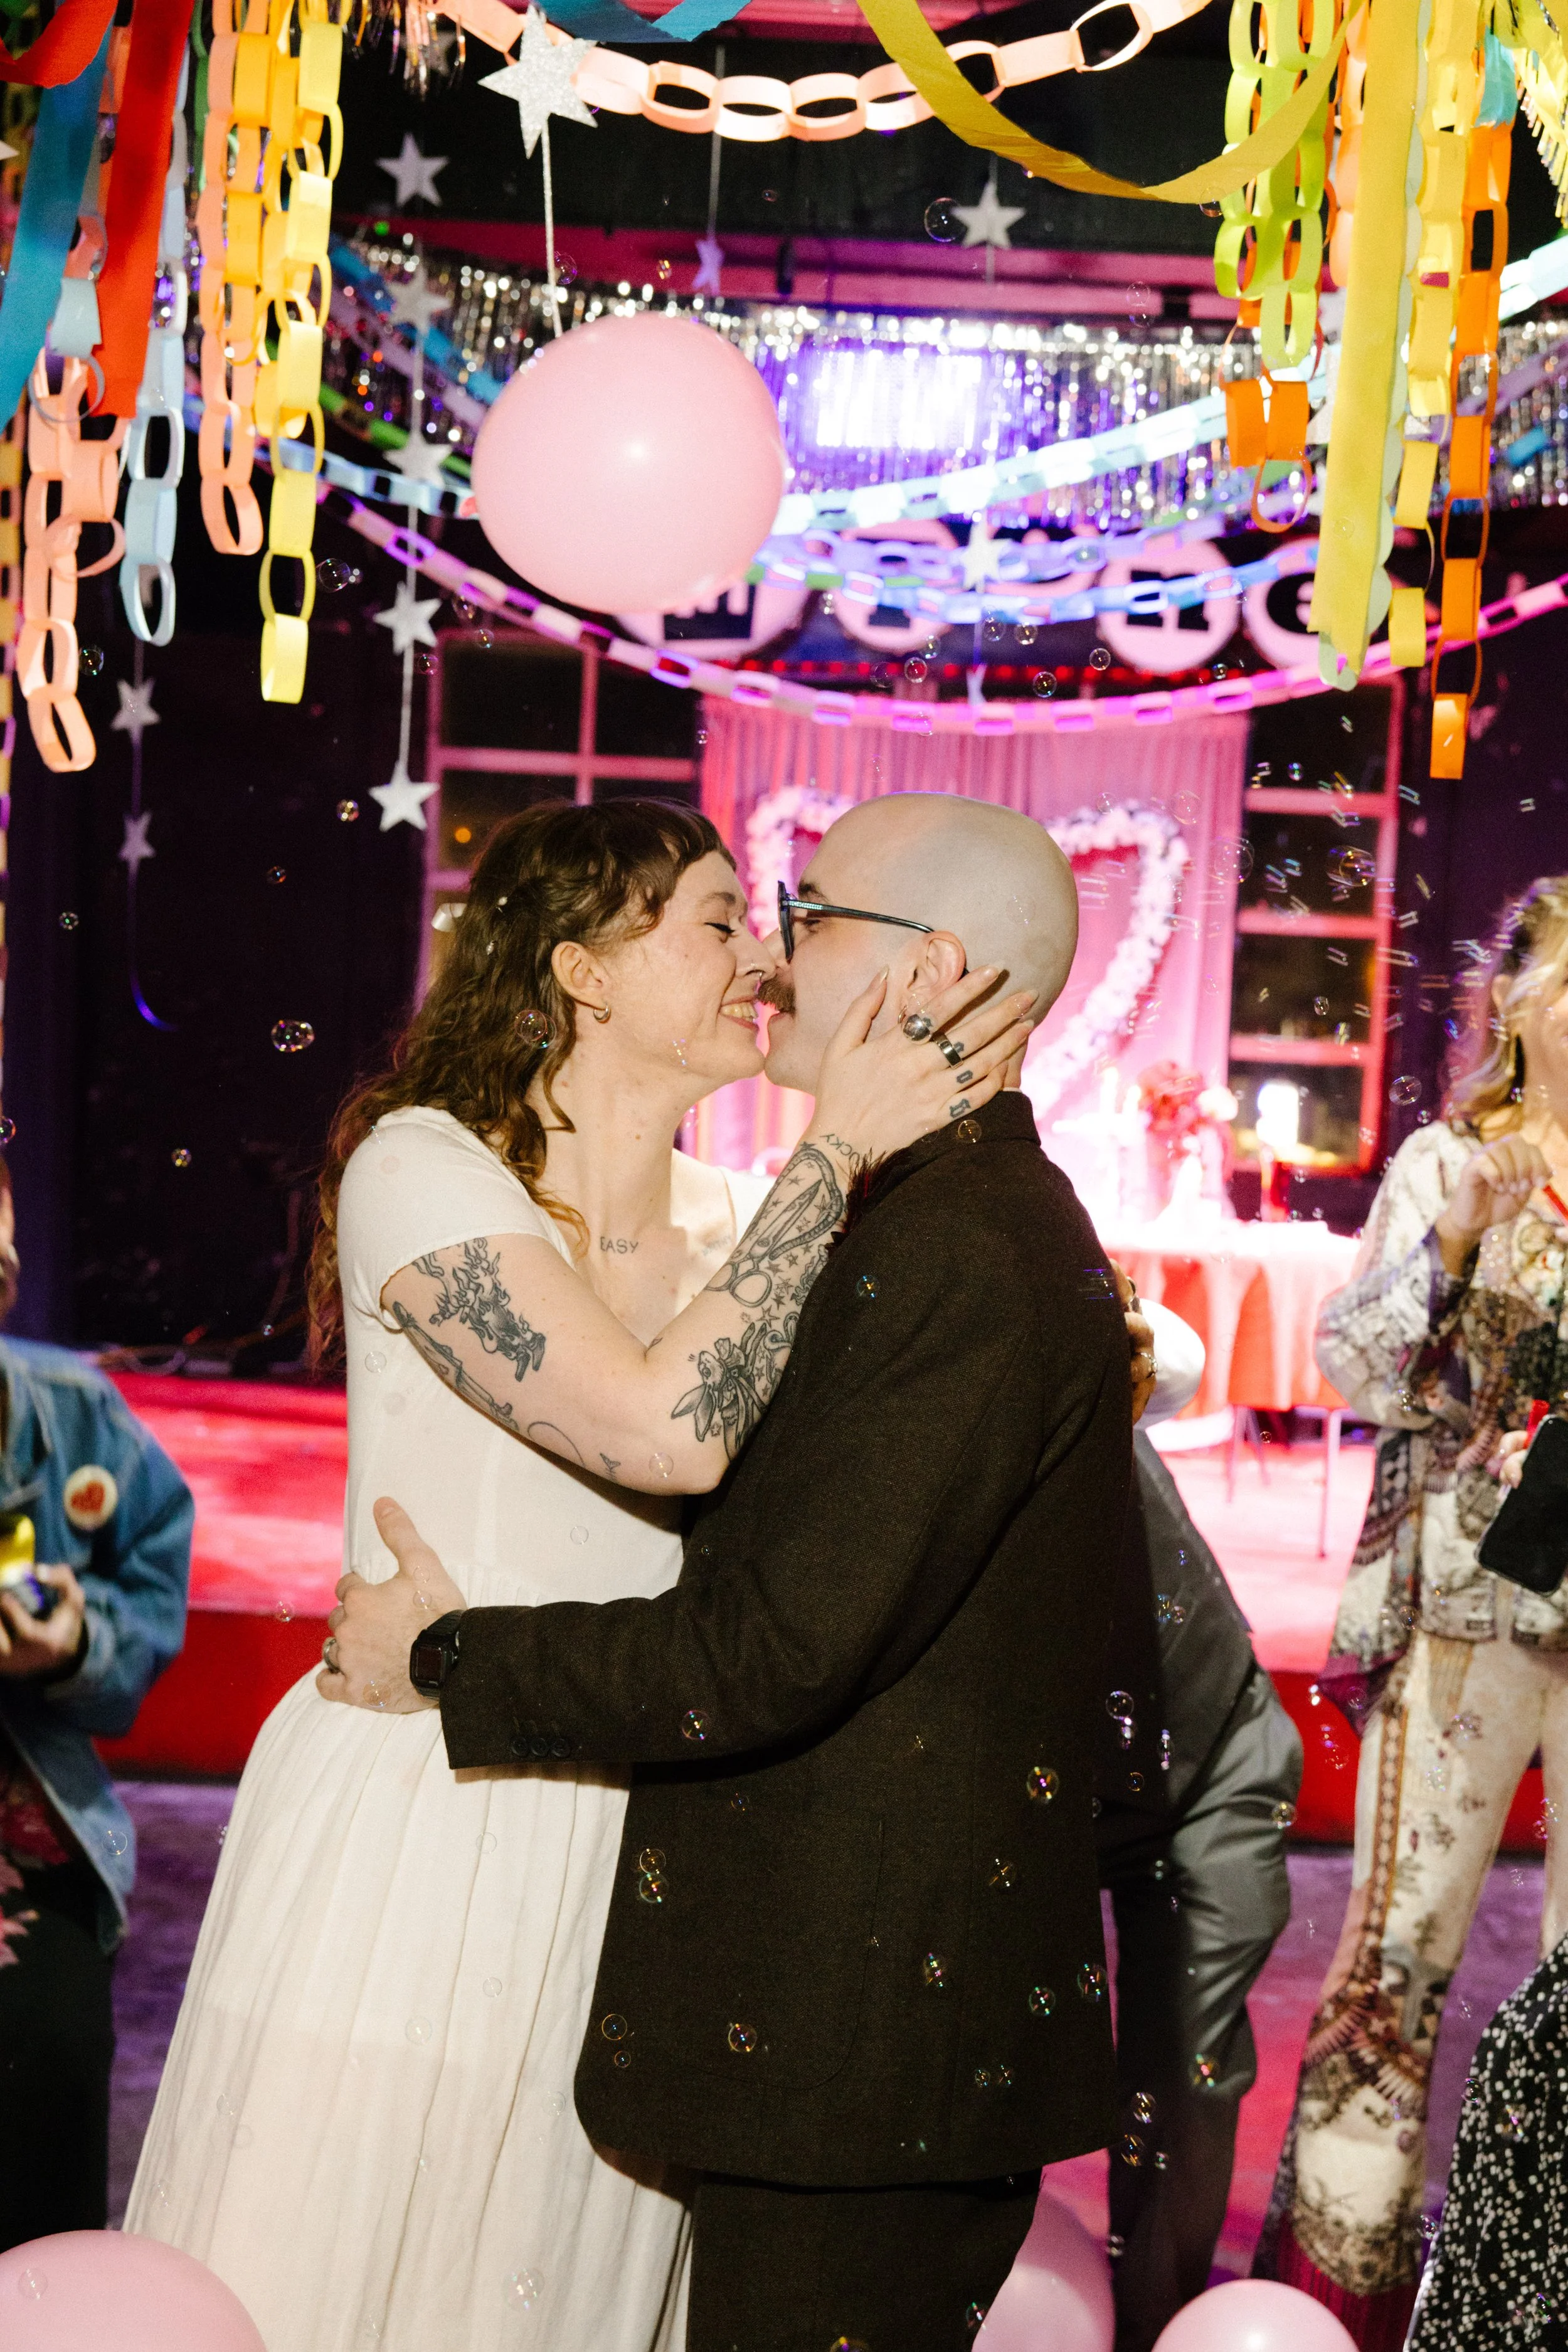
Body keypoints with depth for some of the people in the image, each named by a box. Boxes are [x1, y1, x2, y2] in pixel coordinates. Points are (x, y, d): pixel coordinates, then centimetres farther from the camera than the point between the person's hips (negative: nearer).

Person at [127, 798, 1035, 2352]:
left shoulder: (728, 1224, 8)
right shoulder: (421, 1165, -12)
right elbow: (667, 1428, -24)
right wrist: (835, 1153, -20)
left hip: (630, 1840, 6)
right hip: (418, 1817, -5)